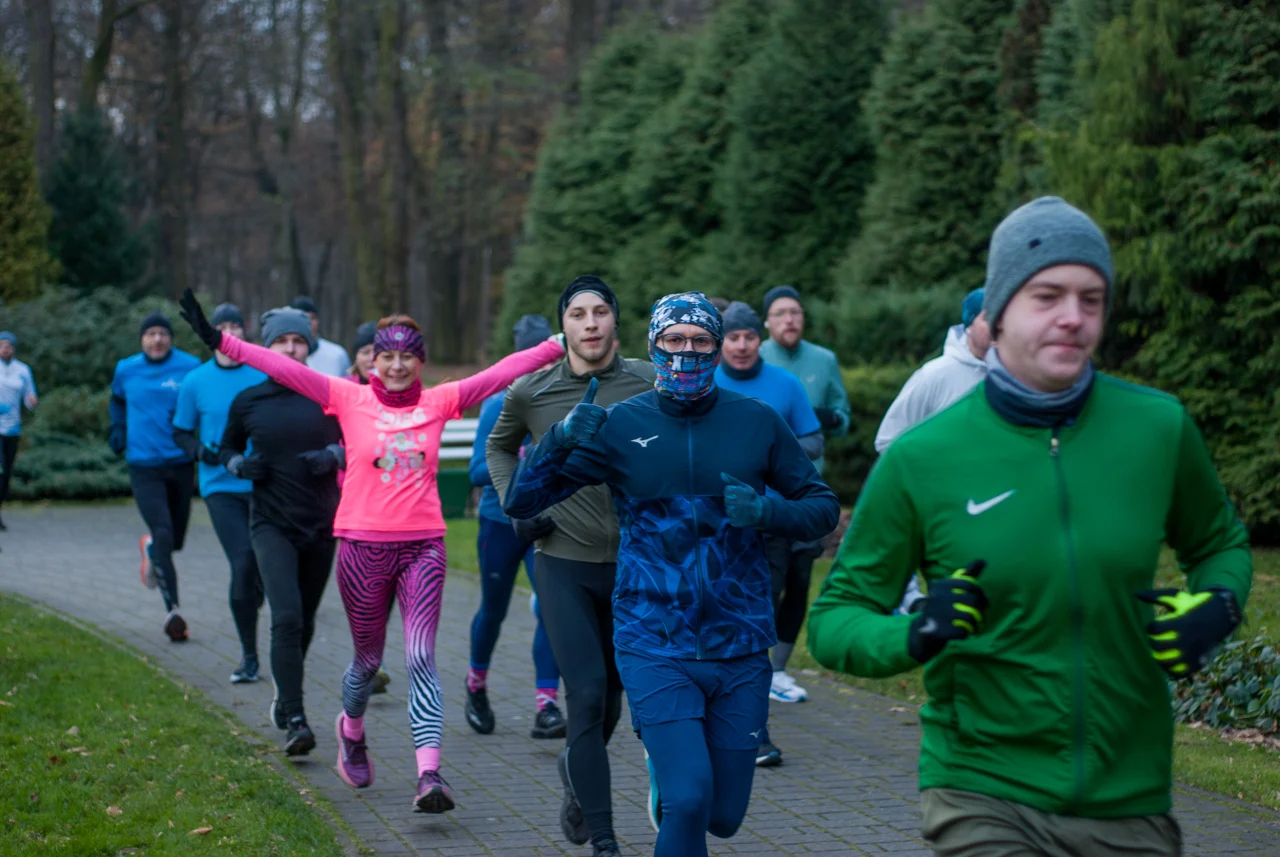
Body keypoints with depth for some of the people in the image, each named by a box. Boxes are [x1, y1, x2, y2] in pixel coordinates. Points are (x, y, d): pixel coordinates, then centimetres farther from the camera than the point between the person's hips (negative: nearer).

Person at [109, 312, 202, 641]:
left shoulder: (190, 368, -4)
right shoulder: (126, 370, 3)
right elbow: (118, 402, 23)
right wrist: (119, 436, 13)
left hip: (180, 464, 1)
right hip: (144, 467, -1)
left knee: (176, 539, 11)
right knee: (163, 534, -13)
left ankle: (150, 547, 48)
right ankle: (172, 610, -8)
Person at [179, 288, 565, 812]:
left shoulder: (439, 402, 4)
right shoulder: (350, 399, 0)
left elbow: (503, 372, 3)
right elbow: (283, 368, -6)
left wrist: (563, 346, 0)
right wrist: (220, 342, -12)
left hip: (423, 546, 0)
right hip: (364, 546, 0)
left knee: (421, 659, -9)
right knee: (369, 658, 13)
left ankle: (429, 774, -15)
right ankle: (351, 731, 43)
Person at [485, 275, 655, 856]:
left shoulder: (651, 384, -5)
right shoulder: (531, 393, -3)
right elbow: (499, 447, 17)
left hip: (633, 565, 1)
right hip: (562, 563, -1)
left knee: (611, 692, 14)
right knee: (586, 694, -10)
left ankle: (576, 770, 46)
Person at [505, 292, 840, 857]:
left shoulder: (756, 422, 2)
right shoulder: (618, 425, -1)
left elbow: (823, 507, 8)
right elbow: (520, 503, -2)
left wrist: (769, 511, -13)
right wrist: (560, 442, -20)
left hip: (739, 650, 2)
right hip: (654, 647, -2)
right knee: (688, 800, -18)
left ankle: (664, 767, 44)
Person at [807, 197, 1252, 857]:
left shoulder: (1159, 428, -1)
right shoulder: (921, 458, -7)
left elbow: (1221, 545, 16)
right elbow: (834, 618, -1)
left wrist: (1217, 607, -5)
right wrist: (915, 636, -21)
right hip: (982, 797, -3)